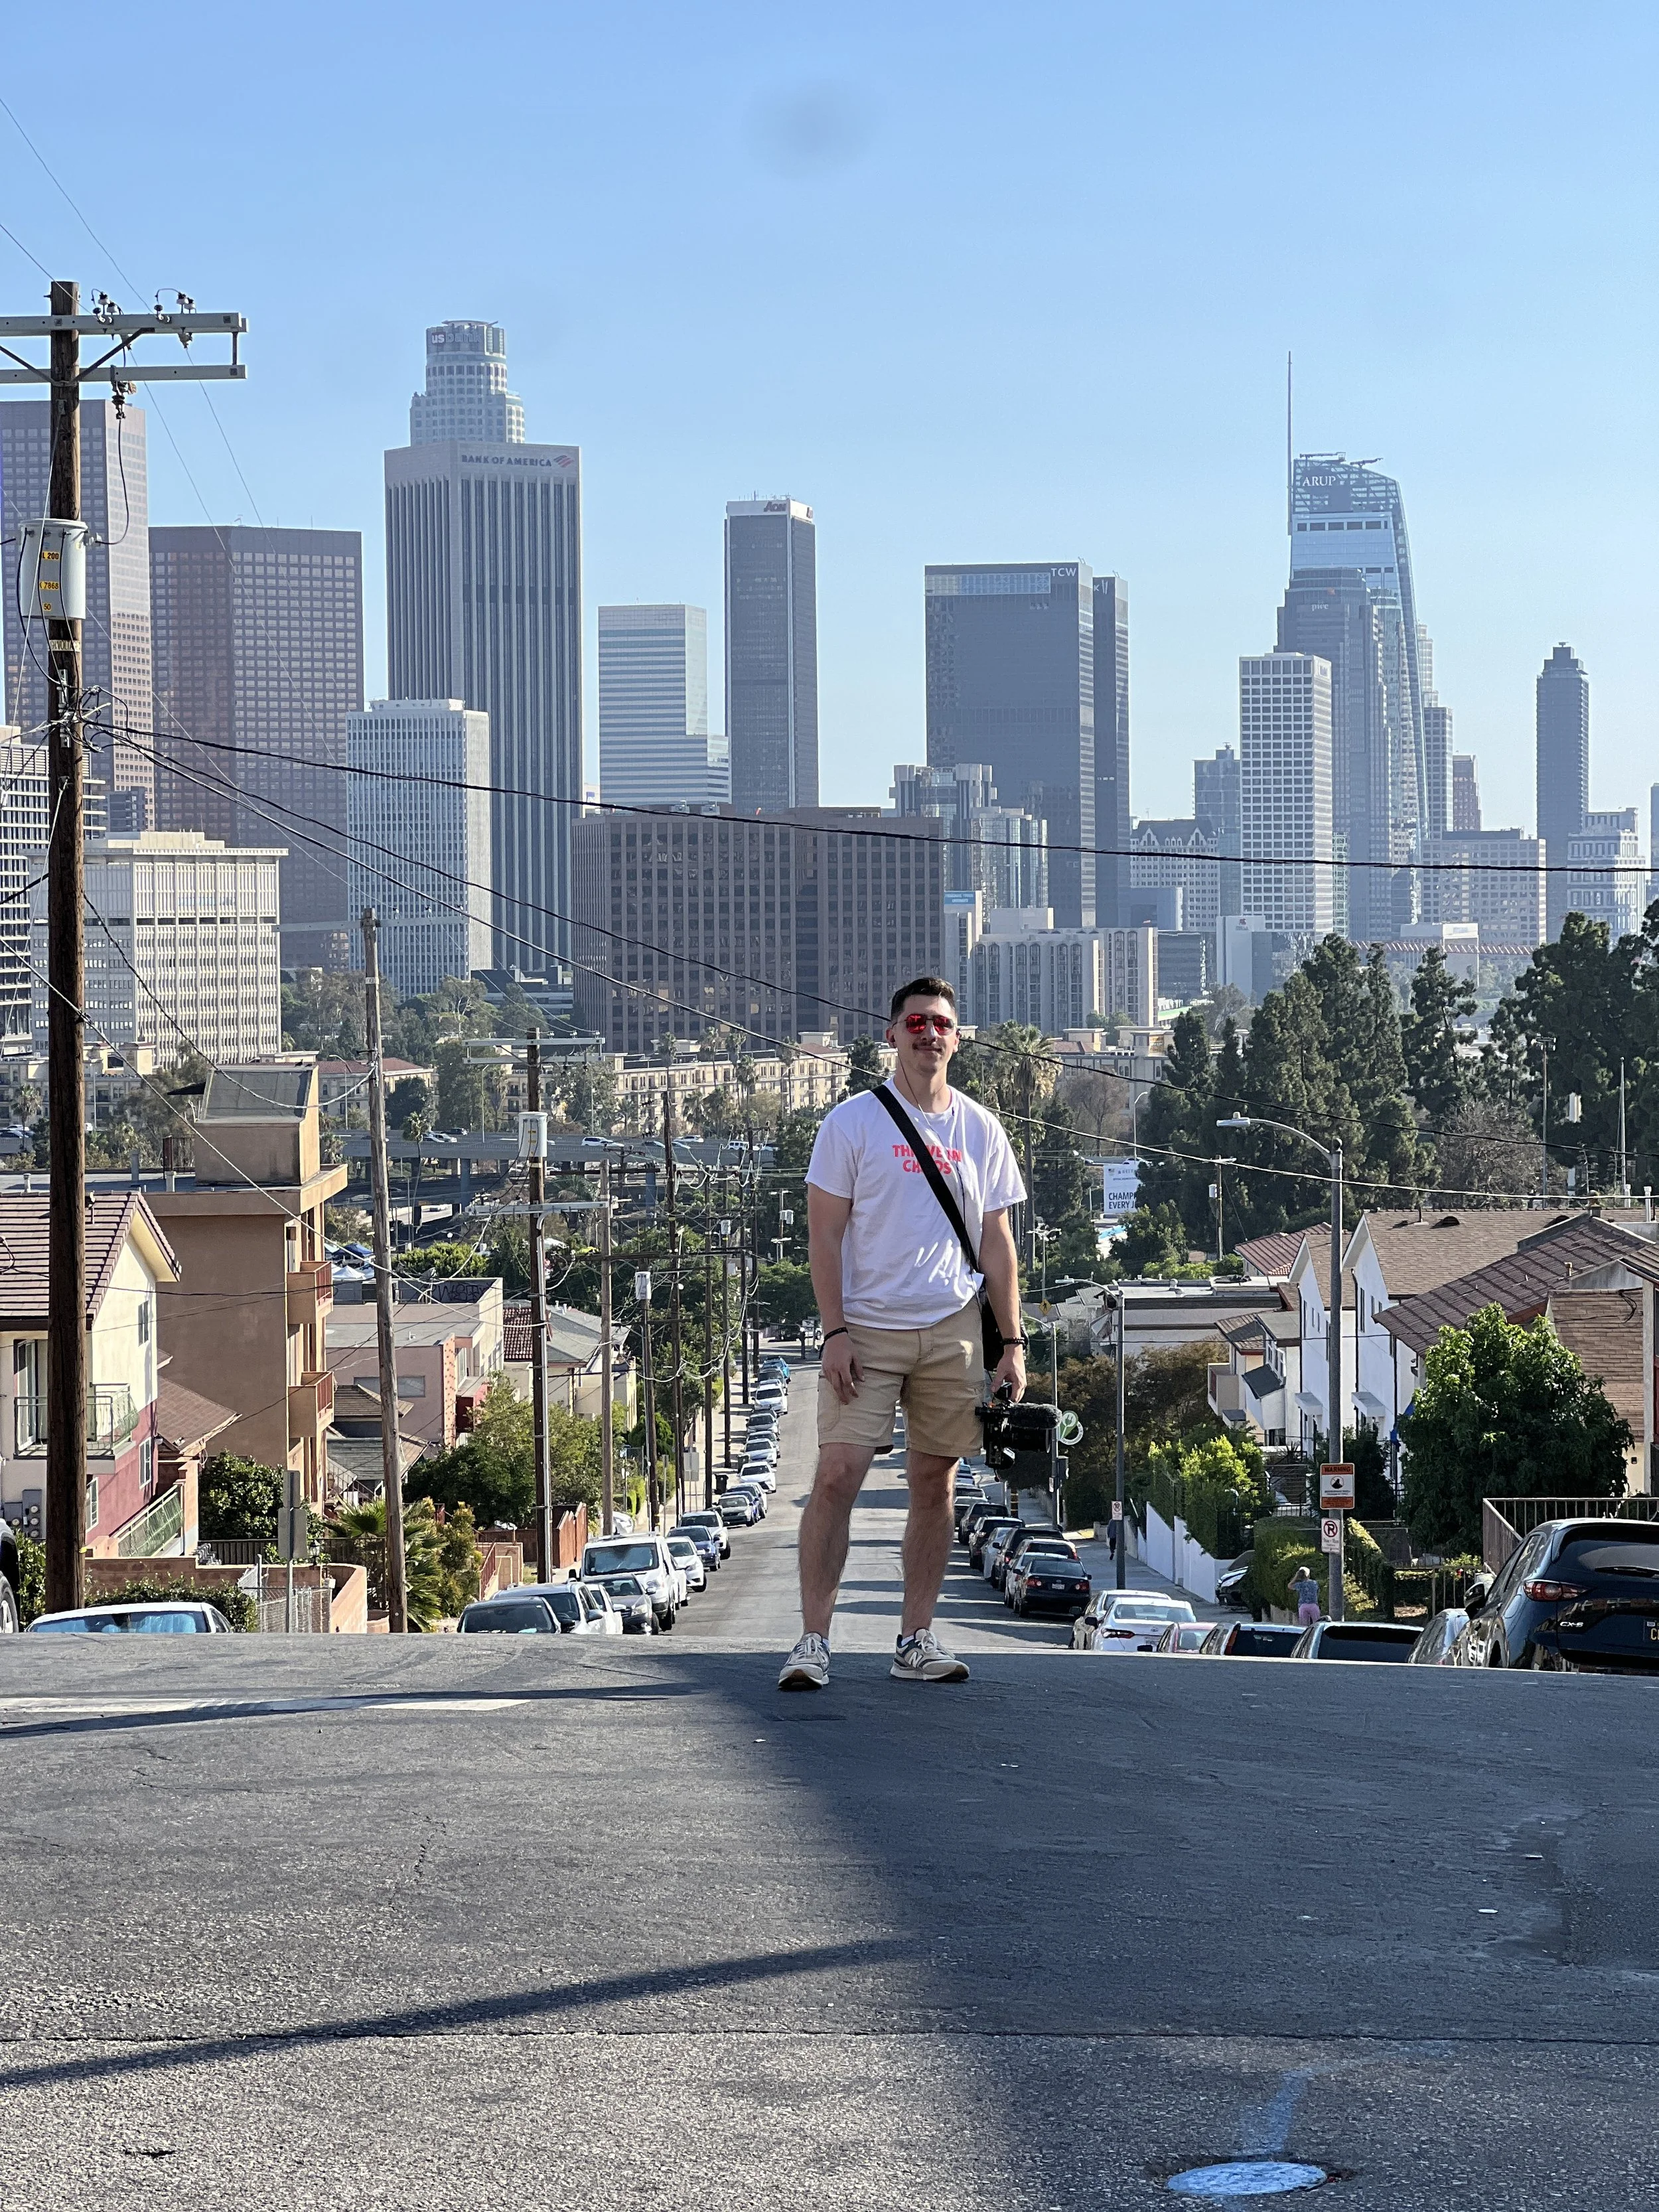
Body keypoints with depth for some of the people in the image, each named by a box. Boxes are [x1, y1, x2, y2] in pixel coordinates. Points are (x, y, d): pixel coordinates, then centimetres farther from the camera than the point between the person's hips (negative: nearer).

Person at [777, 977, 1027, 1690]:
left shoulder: (981, 1131, 9)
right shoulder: (853, 1122, -1)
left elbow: (997, 1245, 12)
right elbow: (825, 1234, -2)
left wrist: (1012, 1343, 6)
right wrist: (834, 1332, -11)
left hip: (953, 1332, 3)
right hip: (866, 1329, -3)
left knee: (934, 1483, 5)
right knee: (837, 1476, -11)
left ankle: (916, 1640, 13)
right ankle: (813, 1639, -7)